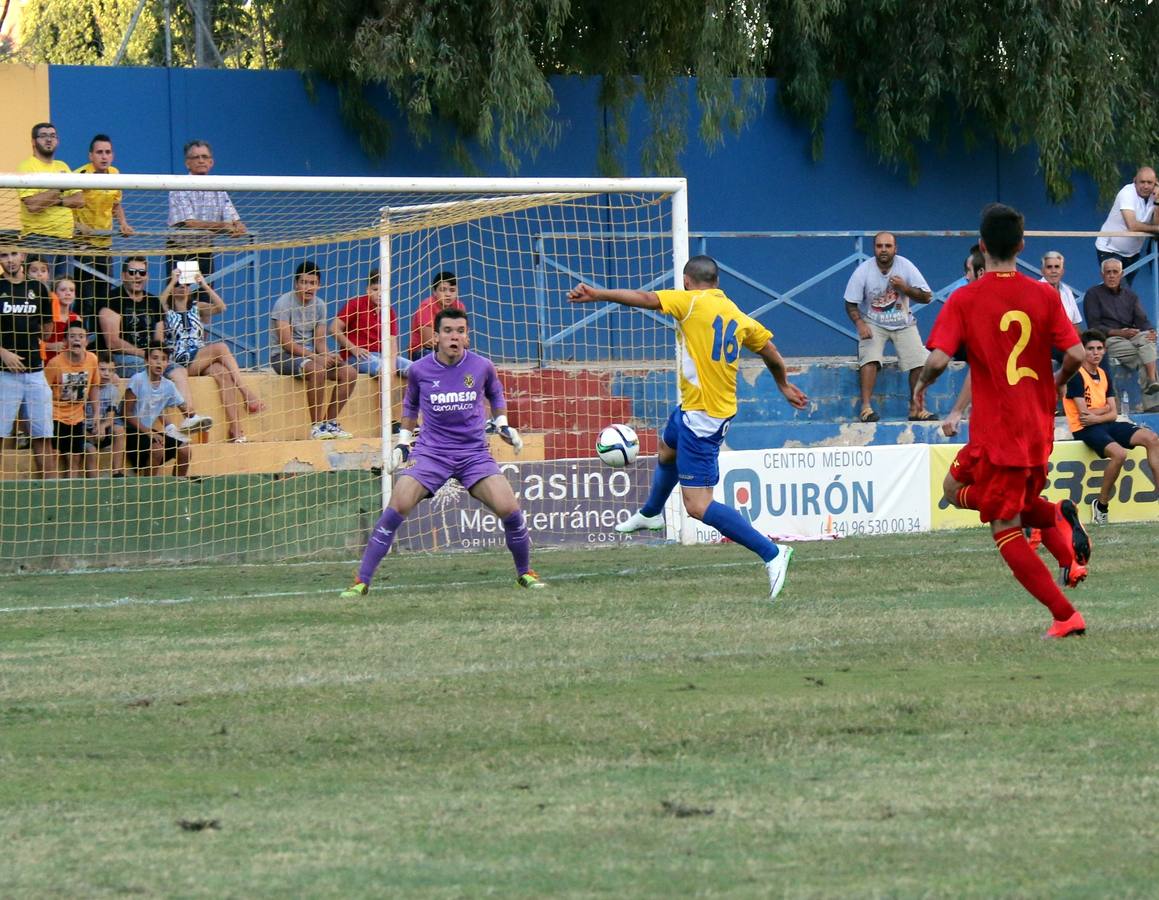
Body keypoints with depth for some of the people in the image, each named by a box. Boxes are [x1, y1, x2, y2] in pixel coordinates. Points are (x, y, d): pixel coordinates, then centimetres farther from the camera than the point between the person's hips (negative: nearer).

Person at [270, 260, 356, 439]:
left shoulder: (320, 305, 8)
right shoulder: (285, 303, -13)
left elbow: (320, 341, 7)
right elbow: (286, 343, -19)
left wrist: (327, 356, -16)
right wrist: (315, 357, -27)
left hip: (311, 355, 7)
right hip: (283, 357, -7)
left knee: (349, 373, -11)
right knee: (317, 370, -35)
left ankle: (330, 423, -3)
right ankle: (316, 426, -28)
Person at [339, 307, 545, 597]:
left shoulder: (481, 367, -2)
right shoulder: (420, 370, -3)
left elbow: (495, 394, 21)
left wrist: (503, 424, 12)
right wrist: (404, 440, 17)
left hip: (474, 452, 1)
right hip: (430, 452, -1)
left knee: (509, 510, -16)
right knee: (397, 507, -20)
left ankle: (525, 573, 12)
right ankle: (361, 581, -12)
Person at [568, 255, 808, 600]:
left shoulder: (693, 302, -13)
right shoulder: (738, 316, 6)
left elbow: (646, 298, -25)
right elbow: (771, 352, 14)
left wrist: (597, 294, -28)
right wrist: (784, 385, 32)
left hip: (700, 416, -10)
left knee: (698, 505, -12)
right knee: (666, 451, 37)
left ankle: (771, 554, -16)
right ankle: (649, 513, 65)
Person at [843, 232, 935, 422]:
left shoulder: (906, 267, -10)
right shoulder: (863, 271, -13)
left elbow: (926, 297, -9)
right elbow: (851, 303, -7)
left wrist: (905, 288, -25)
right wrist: (860, 325, -24)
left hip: (903, 323, 2)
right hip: (873, 324, -2)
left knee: (919, 360, -11)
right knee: (870, 358, -27)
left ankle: (916, 407, 4)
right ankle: (866, 407, -27)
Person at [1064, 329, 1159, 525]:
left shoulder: (1104, 375, 15)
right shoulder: (1076, 375, -8)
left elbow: (1113, 414, 8)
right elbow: (1084, 413, -15)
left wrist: (1096, 417, -12)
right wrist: (1105, 409, 2)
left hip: (1105, 424, 8)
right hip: (1084, 429, -8)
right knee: (1119, 453, -33)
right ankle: (1101, 505, -16)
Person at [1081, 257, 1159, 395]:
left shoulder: (1130, 295, 22)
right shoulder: (1093, 295, 7)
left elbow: (1142, 321, 11)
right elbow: (1094, 327, -4)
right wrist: (1120, 333, -17)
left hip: (1130, 337, 4)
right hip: (1107, 341, -4)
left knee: (1145, 337, -33)